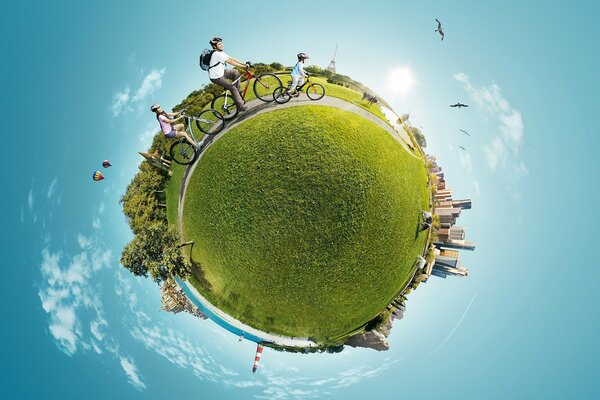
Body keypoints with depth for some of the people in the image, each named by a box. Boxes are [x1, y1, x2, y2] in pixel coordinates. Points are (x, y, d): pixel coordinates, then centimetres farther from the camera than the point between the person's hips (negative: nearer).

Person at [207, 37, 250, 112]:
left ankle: (237, 93, 9)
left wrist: (244, 64, -5)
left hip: (220, 73, 9)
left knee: (235, 73, 5)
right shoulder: (217, 54, -22)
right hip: (216, 77, -9)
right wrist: (243, 66, -24)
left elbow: (232, 59, 4)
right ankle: (240, 107, -8)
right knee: (233, 88, -11)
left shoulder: (221, 53, 8)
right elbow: (230, 62, -25)